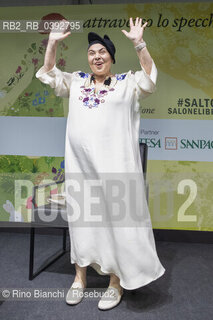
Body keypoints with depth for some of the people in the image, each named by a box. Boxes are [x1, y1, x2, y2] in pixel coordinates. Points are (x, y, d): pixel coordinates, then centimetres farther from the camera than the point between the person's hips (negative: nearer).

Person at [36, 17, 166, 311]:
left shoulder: (127, 83, 7)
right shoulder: (76, 82, 18)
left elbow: (150, 79, -8)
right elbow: (48, 75, 17)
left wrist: (139, 42, -14)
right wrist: (53, 42, 9)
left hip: (115, 164, -3)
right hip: (79, 164, 4)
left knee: (116, 218, 1)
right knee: (80, 217, 11)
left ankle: (116, 281, 18)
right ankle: (80, 277, 28)